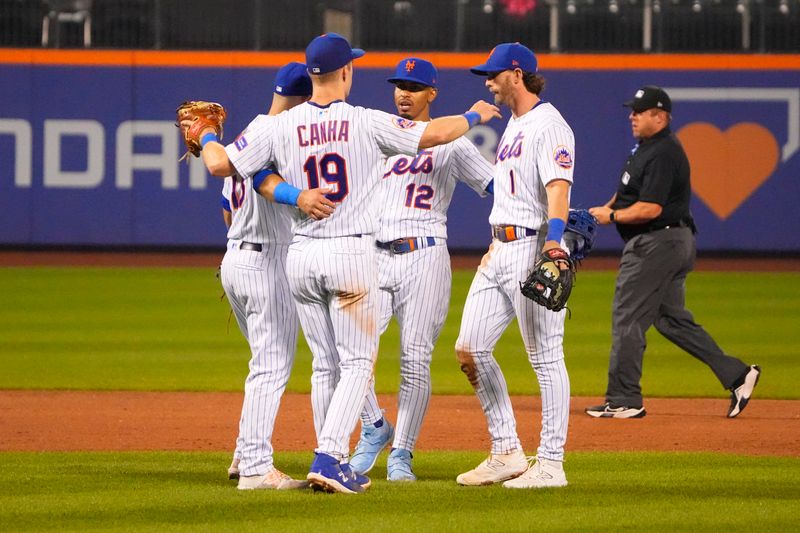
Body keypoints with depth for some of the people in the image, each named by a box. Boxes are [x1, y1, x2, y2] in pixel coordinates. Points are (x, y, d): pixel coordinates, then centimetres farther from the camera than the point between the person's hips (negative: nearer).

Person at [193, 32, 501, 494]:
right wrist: (474, 116, 18)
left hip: (301, 256, 4)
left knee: (326, 365, 14)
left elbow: (220, 165, -4)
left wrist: (206, 137, 18)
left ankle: (335, 464, 15)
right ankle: (329, 459, -12)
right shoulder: (367, 123, -7)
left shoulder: (278, 127, -1)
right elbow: (436, 133, -2)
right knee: (357, 362, 1)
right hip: (352, 254, -4)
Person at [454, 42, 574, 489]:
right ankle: (507, 453, 12)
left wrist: (553, 248, -36)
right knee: (470, 349, 7)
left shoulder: (548, 125, -11)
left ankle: (551, 464, -3)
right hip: (500, 250, 10)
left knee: (546, 358, -6)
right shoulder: (514, 125, 20)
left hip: (533, 249, -10)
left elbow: (558, 189, -24)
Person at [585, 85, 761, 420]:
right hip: (674, 242, 11)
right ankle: (735, 375, 11)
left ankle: (624, 401, -1)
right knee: (672, 319, 14)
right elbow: (632, 190, 26)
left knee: (627, 318, -5)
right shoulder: (647, 146, 14)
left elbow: (649, 209, -25)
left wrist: (612, 217, -12)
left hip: (656, 244, -11)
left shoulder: (662, 154, -19)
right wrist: (606, 208, 8)